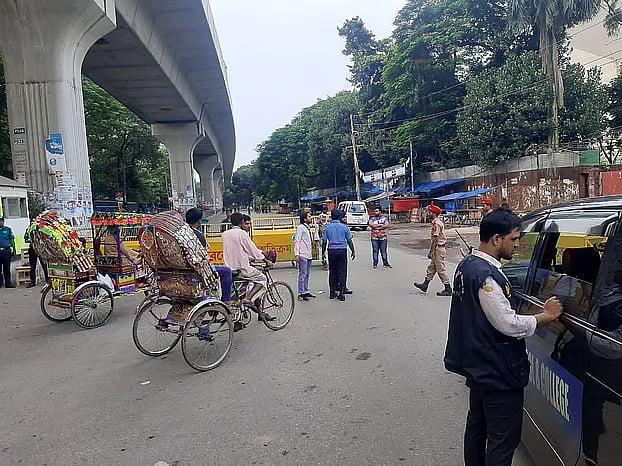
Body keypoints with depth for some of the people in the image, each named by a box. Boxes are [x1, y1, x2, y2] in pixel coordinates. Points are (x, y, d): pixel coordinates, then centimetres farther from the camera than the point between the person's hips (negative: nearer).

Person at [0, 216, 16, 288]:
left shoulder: (8, 229, 8)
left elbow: (12, 240, 8)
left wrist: (13, 250, 2)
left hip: (6, 251, -1)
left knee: (7, 268, 3)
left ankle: (8, 283, 6)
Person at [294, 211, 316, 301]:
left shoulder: (308, 228, 17)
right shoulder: (300, 228, -8)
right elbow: (297, 241, -13)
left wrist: (311, 253, 18)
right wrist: (297, 254, -19)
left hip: (309, 255, 9)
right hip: (303, 255, -9)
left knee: (307, 274, 13)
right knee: (302, 274, -7)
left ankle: (306, 291, 21)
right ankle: (301, 294, -3)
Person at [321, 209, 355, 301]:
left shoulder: (327, 227, 3)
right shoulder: (344, 227, -2)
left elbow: (324, 241, 3)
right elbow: (349, 241, 1)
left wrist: (323, 252, 12)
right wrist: (353, 251, 10)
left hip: (331, 250, 2)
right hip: (342, 250, -2)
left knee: (332, 272, 11)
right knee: (342, 272, 2)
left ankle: (333, 292, 16)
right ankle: (341, 293, 0)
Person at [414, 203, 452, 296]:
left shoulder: (436, 223, -18)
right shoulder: (438, 222, 13)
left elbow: (435, 239, -21)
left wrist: (431, 252, -19)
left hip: (438, 248, -11)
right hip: (441, 247, 11)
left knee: (441, 269, -5)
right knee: (432, 267, 16)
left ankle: (448, 289, 1)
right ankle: (425, 285, 25)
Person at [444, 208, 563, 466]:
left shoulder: (467, 265, 7)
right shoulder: (486, 275, -24)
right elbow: (509, 324, -23)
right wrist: (546, 315, -10)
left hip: (477, 366, 10)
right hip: (498, 373, -10)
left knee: (477, 426, 22)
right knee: (503, 440, 3)